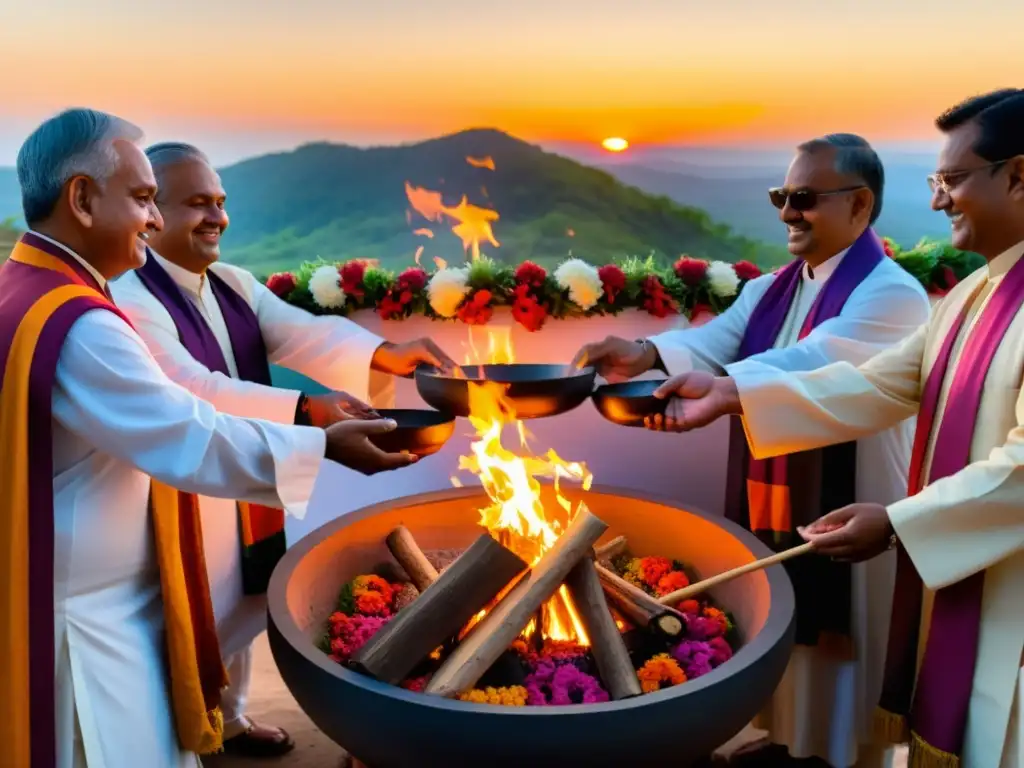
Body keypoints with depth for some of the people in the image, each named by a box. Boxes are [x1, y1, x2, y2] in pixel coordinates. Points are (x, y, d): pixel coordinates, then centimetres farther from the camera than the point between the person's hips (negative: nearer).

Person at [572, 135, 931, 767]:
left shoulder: (891, 294, -15)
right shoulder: (769, 292, 10)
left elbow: (812, 366, -31)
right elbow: (713, 344, -7)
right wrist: (650, 354, -28)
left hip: (843, 518, -7)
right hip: (770, 506, 7)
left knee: (834, 643, 7)